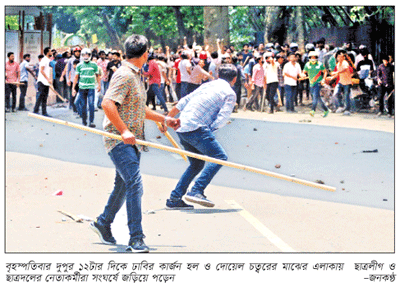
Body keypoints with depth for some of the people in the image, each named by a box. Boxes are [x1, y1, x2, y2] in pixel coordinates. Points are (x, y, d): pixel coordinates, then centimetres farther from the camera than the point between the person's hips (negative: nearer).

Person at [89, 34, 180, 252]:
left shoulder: (136, 76, 18)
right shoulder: (124, 75, -15)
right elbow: (107, 103, -25)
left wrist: (163, 119, 31)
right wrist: (124, 131, -25)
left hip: (131, 140, 10)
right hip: (119, 139, -10)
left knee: (124, 184, 18)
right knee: (134, 184, -16)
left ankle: (103, 223, 36)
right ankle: (136, 238, -16)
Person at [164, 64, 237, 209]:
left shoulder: (207, 85, 25)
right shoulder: (230, 93, 5)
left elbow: (183, 103, 25)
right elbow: (222, 118, -8)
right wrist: (208, 131, 4)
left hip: (182, 127, 8)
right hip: (196, 128, -8)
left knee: (197, 164, 19)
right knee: (220, 157, -9)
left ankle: (174, 199, 17)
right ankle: (196, 191, -23)